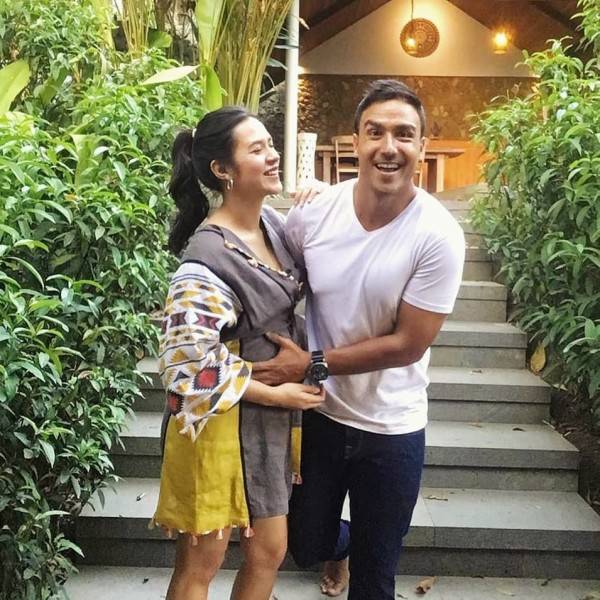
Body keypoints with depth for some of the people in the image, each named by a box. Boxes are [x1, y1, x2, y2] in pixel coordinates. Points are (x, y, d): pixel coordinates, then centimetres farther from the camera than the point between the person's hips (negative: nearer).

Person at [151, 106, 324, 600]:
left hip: (270, 417, 8)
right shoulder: (207, 258, -22)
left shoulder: (273, 222, 3)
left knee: (269, 551, 19)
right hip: (222, 418, -7)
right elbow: (190, 360, -24)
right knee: (203, 559, 11)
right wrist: (277, 395, -15)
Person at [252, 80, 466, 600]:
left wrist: (312, 363, -20)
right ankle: (341, 543, 57)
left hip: (392, 429, -2)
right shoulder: (313, 214, -11)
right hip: (319, 413, 3)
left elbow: (408, 344, -17)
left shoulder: (438, 236, -20)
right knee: (305, 547, 23)